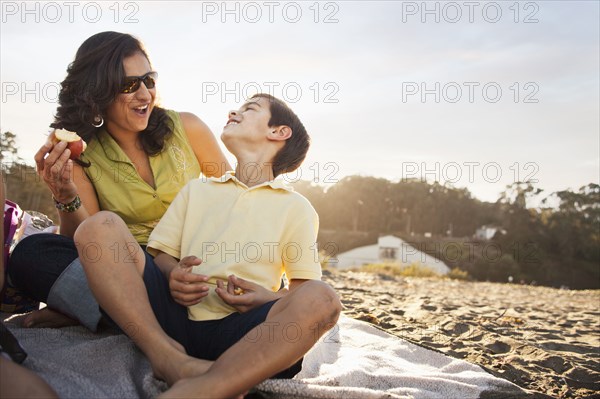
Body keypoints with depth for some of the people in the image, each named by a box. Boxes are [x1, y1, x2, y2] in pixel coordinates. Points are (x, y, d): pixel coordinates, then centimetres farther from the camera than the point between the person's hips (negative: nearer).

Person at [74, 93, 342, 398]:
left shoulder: (296, 208, 13)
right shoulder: (196, 189, 24)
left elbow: (305, 287, 9)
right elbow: (161, 255, 18)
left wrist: (268, 298, -13)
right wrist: (172, 275, -6)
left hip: (236, 330, -2)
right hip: (173, 316, 3)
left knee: (321, 300, -31)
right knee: (99, 227, -14)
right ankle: (169, 357, -25)